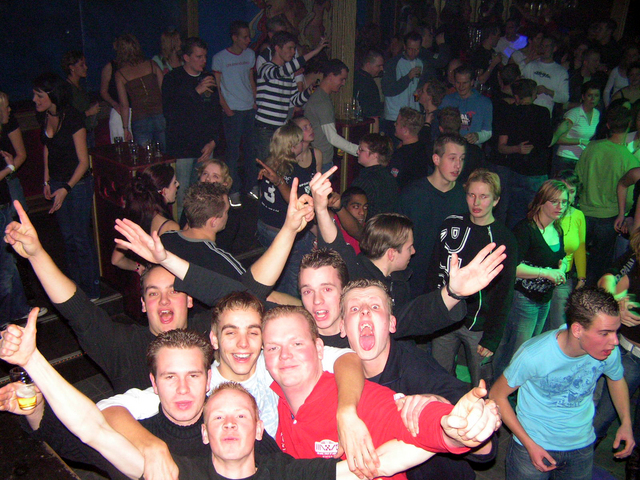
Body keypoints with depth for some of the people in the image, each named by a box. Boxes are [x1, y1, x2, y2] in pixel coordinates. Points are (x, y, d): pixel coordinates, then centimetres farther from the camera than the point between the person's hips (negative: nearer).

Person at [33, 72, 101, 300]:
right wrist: (47, 181, 12)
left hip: (77, 184, -7)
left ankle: (91, 292, 16)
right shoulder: (44, 117, 0)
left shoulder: (72, 118, -19)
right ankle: (76, 288, 29)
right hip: (56, 183, 7)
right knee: (68, 238, 15)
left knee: (81, 238, 1)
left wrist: (66, 189, -21)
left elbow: (83, 161, -17)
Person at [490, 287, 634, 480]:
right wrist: (529, 444, -19)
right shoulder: (533, 355, -30)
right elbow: (497, 395, -17)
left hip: (582, 447, 4)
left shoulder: (610, 352, -18)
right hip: (534, 445, -4)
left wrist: (626, 422, -4)